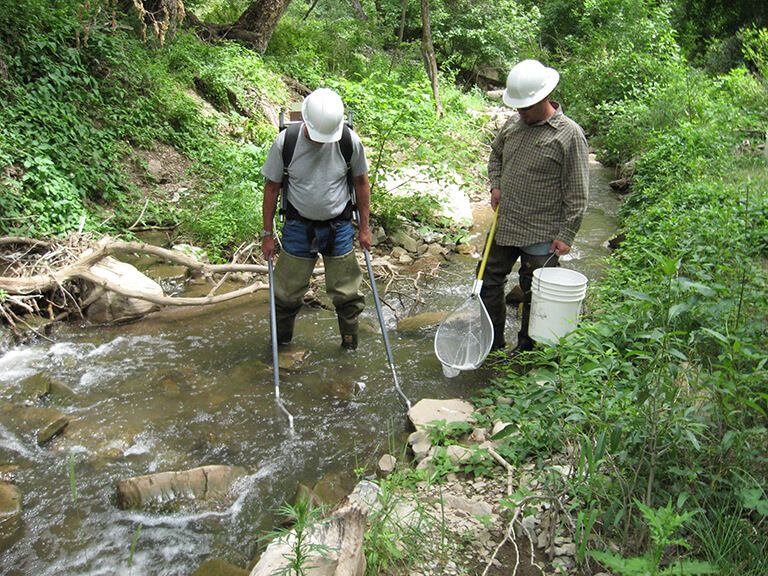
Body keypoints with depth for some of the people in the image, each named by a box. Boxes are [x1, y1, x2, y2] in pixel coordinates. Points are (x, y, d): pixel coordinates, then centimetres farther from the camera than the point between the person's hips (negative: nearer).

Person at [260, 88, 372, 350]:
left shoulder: (350, 141, -14)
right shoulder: (285, 142, -16)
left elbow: (361, 183, 2)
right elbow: (272, 188, -5)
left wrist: (364, 227, 5)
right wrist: (267, 234, -2)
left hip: (339, 226, 1)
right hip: (298, 227, 0)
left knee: (346, 293, 8)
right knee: (287, 292, 8)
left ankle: (350, 343, 31)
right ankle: (280, 341, 34)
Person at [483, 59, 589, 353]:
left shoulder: (569, 135, -13)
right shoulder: (513, 123, 4)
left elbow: (577, 193, -12)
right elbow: (495, 154, 24)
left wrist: (566, 235, -14)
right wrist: (495, 186, 6)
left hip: (540, 236, -6)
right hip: (504, 226, 7)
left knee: (534, 295, 8)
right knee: (489, 281, 15)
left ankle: (525, 351, 26)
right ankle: (493, 344, 32)